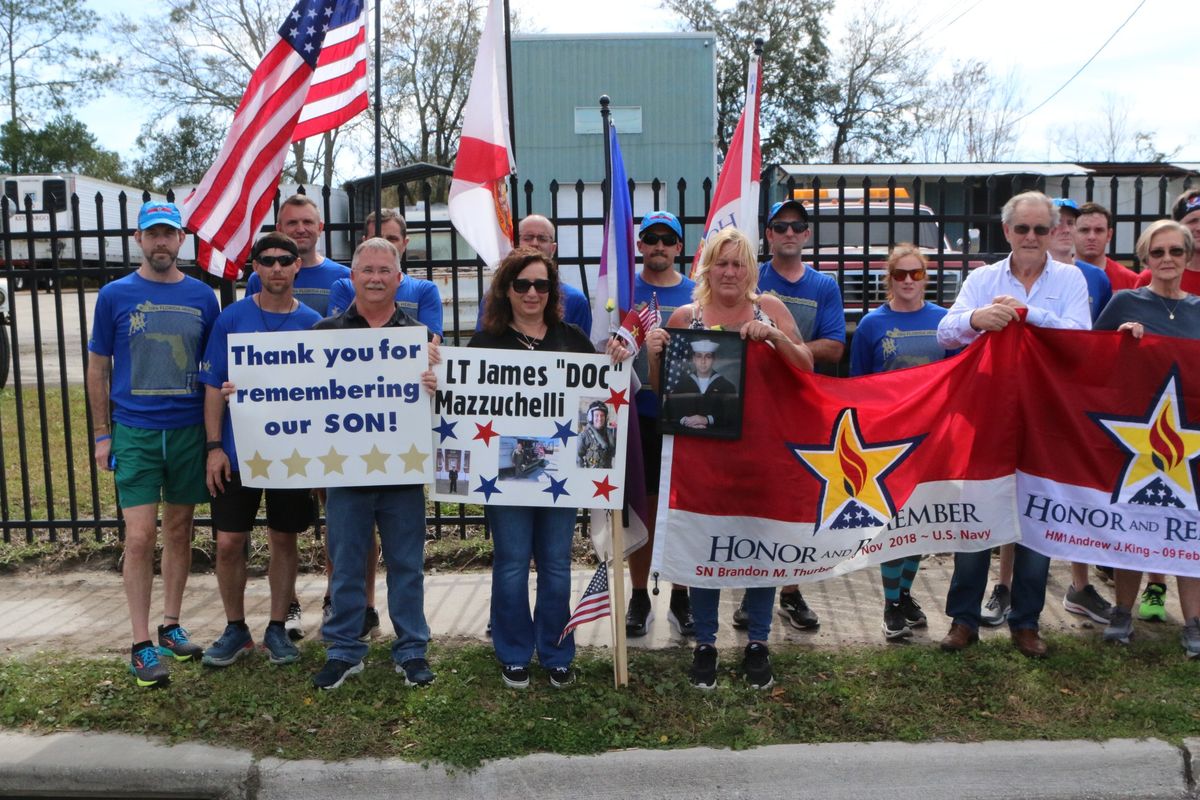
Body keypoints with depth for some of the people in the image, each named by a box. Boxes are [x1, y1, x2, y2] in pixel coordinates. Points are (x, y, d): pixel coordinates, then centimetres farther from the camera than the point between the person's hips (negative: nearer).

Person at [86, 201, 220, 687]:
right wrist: (102, 434, 1)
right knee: (140, 537, -6)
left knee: (179, 530, 11)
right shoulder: (115, 295, 0)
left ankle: (171, 625, 25)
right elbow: (98, 369, 5)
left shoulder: (202, 297, 4)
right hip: (134, 432, -2)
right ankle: (142, 644, 4)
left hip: (188, 430, 2)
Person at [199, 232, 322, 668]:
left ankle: (277, 628, 25)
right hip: (238, 450, 0)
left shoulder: (312, 323, 0)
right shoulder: (232, 317, -2)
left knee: (284, 540, 10)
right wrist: (214, 446, -7)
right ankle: (235, 628, 22)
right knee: (229, 541, 2)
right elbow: (214, 387, -1)